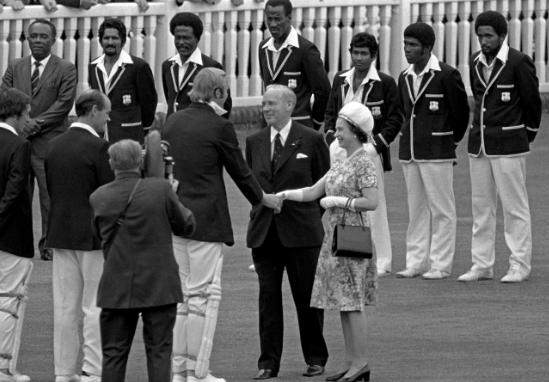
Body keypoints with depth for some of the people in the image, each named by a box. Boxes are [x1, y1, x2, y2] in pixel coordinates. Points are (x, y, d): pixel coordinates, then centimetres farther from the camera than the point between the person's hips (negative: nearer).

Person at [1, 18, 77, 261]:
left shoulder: (65, 70, 2)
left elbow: (64, 103, -7)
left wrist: (37, 122, -14)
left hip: (49, 142, -3)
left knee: (51, 195, -3)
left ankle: (49, 245, 3)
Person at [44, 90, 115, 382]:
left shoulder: (54, 146, 6)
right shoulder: (99, 147, -14)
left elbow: (50, 189, 10)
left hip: (60, 235, 6)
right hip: (94, 237, -6)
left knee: (65, 306, 9)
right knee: (97, 305, -1)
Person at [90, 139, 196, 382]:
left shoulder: (99, 198, -3)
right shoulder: (161, 189, -11)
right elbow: (186, 225, 1)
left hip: (117, 287, 2)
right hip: (158, 287, -2)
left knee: (113, 353, 8)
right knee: (158, 351, 3)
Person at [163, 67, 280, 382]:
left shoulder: (173, 121, 8)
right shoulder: (219, 126, -11)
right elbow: (240, 171, -1)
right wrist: (262, 198, 17)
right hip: (206, 221, -7)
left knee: (179, 295, 12)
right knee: (203, 295, -3)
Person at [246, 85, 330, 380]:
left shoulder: (311, 140, -2)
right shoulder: (254, 142, 9)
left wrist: (315, 220, -1)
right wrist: (262, 203, 7)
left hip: (301, 230, -3)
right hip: (264, 231, 3)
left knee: (307, 297, 4)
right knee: (268, 297, 3)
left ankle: (316, 358, 17)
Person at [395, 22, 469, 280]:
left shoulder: (446, 75, -9)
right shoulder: (405, 78, 10)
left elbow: (461, 111, -1)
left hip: (437, 152, -6)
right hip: (409, 151, 6)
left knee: (441, 210, -2)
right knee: (416, 209, 8)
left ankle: (440, 265, 0)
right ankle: (416, 262, 11)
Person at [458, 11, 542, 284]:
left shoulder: (518, 62, -9)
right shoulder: (476, 63, 9)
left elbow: (532, 102, -2)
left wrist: (527, 135, 8)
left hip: (509, 145, -6)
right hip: (479, 143, 6)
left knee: (515, 207, -3)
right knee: (481, 207, 7)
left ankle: (520, 266, 0)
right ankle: (481, 265, 11)